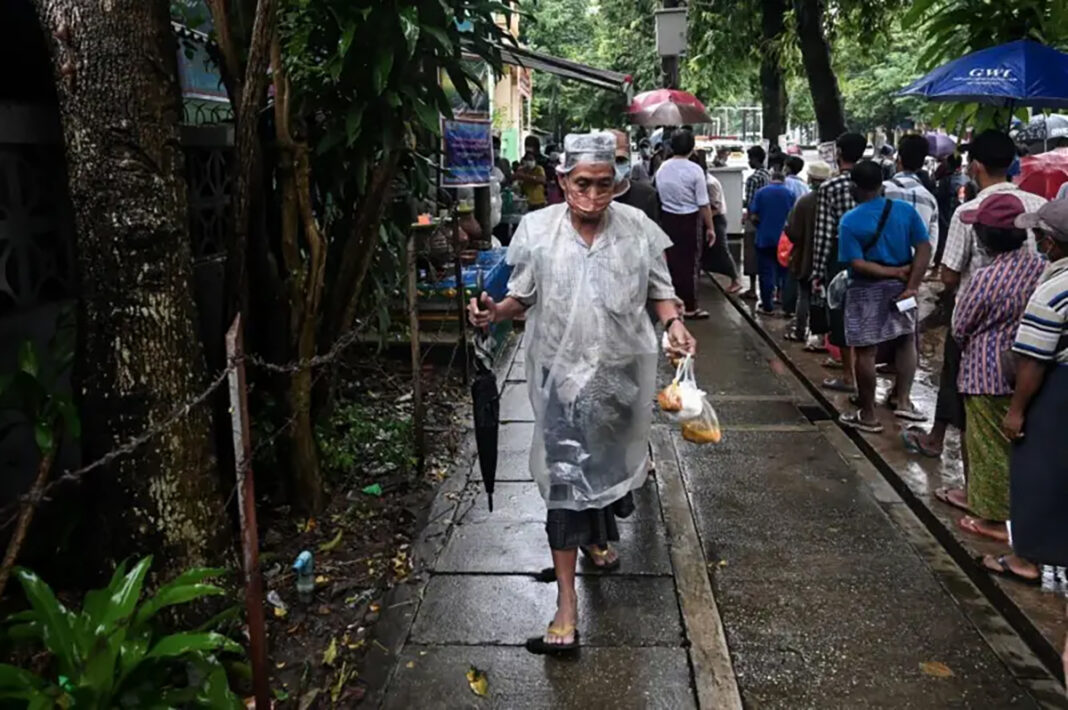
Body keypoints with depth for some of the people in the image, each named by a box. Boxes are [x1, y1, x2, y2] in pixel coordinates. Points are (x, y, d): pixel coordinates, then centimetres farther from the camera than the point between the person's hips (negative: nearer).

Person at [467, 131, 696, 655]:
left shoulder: (638, 229, -6)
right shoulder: (536, 230, -8)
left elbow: (659, 291, 4)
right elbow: (522, 296, 1)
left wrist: (674, 323, -15)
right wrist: (495, 313, -19)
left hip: (621, 371, 2)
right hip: (562, 372, -2)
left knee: (609, 461, 20)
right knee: (564, 478, -4)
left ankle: (597, 537, 54)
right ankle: (567, 610, 2)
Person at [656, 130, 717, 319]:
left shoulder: (662, 168, 0)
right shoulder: (694, 170, -14)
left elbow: (659, 197, 6)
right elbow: (703, 204, -12)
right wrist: (710, 227, -5)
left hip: (667, 218, 4)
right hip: (689, 219, -4)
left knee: (670, 261, 13)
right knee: (689, 264, 5)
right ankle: (689, 307, 12)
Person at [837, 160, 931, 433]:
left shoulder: (850, 221, -12)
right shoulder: (906, 210, -3)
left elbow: (857, 264, -18)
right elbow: (924, 249, -8)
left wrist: (892, 272, -9)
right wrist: (911, 286, -9)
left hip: (867, 290, -4)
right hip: (900, 286, 4)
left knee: (865, 351, 4)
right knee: (906, 341, 22)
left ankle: (868, 415, 12)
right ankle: (904, 401, 17)